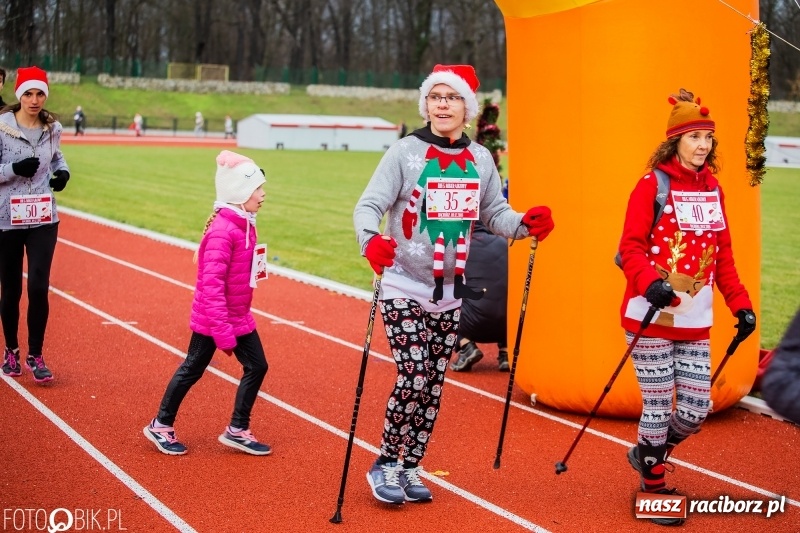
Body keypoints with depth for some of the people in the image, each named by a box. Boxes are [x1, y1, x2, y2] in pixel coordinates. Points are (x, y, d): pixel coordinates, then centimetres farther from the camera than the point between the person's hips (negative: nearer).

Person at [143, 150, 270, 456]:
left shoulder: (245, 224, 5)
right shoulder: (222, 230, -24)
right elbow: (211, 283, -27)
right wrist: (223, 332, -27)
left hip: (239, 317, 8)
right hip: (212, 318, -8)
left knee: (257, 367, 7)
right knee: (192, 369, 5)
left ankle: (238, 430, 18)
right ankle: (161, 426, 22)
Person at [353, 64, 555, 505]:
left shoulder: (480, 160, 5)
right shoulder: (405, 152, -9)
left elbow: (495, 213, 10)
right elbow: (369, 205, -15)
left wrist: (526, 223, -11)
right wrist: (371, 240, -37)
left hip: (450, 293, 5)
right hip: (404, 288, -4)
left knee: (433, 386, 9)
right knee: (413, 379, -12)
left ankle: (410, 469, 24)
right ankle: (385, 465, 8)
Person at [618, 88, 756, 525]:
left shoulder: (712, 188, 11)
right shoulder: (652, 185, -7)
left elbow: (722, 255, 16)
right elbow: (630, 248, -10)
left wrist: (740, 304, 10)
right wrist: (651, 282, -27)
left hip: (695, 323, 6)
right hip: (652, 318, -6)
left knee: (696, 409, 5)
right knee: (659, 406, 1)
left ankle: (646, 454, 33)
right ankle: (653, 486, 20)